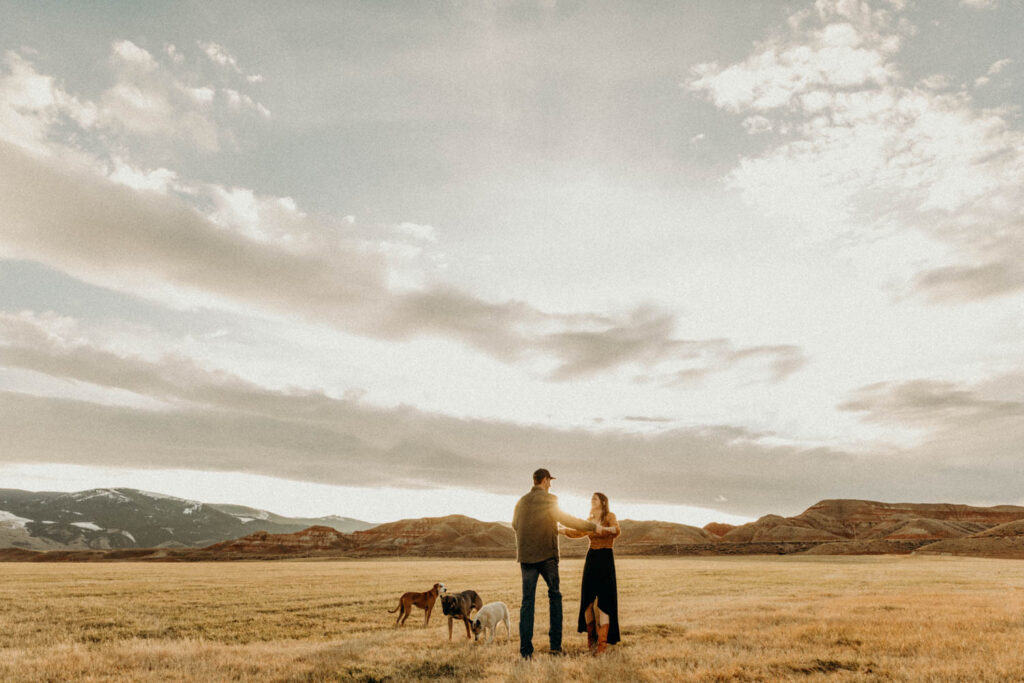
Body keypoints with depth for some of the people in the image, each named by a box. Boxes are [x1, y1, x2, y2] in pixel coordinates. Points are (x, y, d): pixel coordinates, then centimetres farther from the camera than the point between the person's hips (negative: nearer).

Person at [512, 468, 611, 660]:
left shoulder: (521, 502, 9)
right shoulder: (549, 499, -6)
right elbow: (567, 520, -9)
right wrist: (593, 527, -3)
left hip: (526, 556, 4)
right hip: (546, 555, -4)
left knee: (527, 601, 4)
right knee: (554, 596, 12)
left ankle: (525, 649, 0)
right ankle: (555, 644, 8)